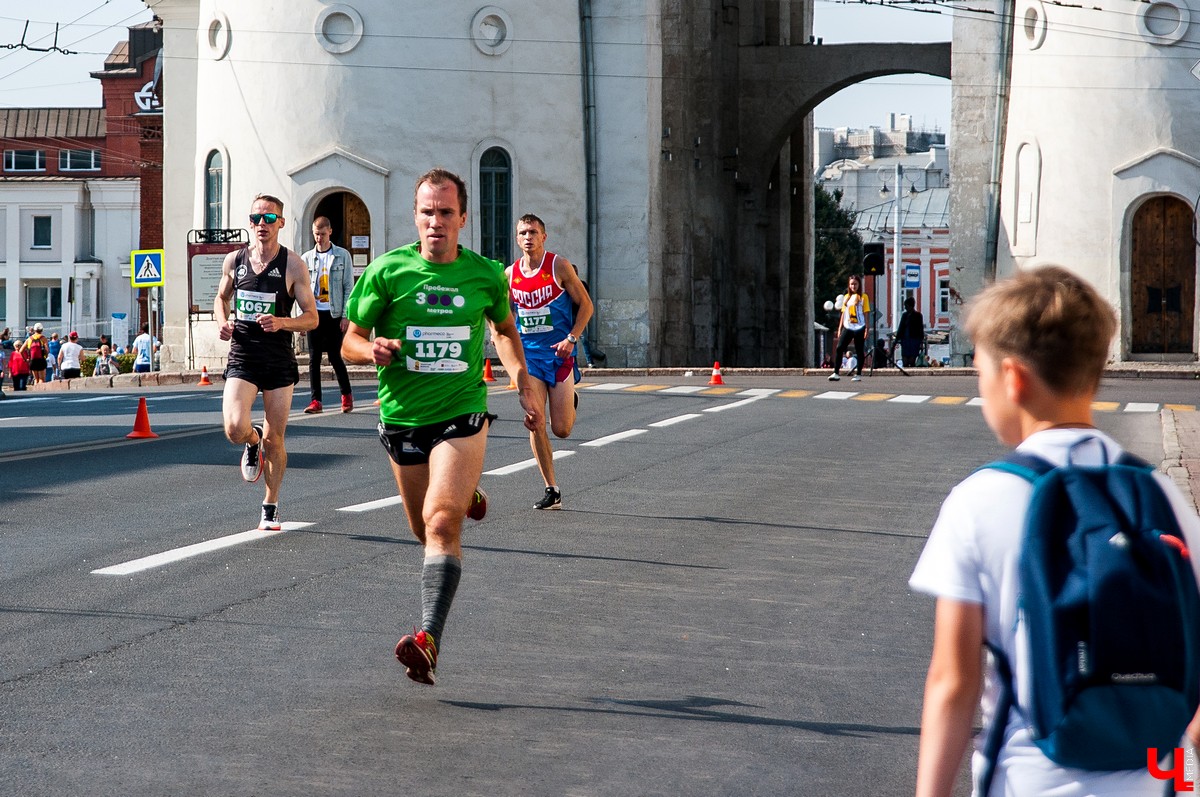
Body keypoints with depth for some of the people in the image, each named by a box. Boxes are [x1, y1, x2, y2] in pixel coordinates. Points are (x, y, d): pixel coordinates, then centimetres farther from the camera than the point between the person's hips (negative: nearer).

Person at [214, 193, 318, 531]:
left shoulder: (293, 265, -4)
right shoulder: (234, 260, 4)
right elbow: (221, 297, 23)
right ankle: (253, 443, 19)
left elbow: (311, 317, -3)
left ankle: (270, 508, 24)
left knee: (274, 441, 5)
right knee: (235, 429, -20)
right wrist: (222, 322, 1)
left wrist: (282, 323, -22)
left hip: (279, 362, -1)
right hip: (241, 360, 1)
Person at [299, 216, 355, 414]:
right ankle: (316, 401, 3)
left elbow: (349, 287, 0)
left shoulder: (342, 256, 2)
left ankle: (346, 395, 17)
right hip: (314, 314, 2)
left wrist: (345, 316, -7)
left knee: (335, 357, -1)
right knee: (314, 358, 0)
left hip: (334, 314, -2)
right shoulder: (306, 258, 8)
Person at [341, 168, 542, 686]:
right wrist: (372, 349, -22)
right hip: (401, 416, 2)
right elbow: (350, 342, 1)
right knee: (425, 529, 16)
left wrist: (522, 382, 9)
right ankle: (467, 497, 52)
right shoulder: (387, 272, -5)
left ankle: (429, 638, -25)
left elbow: (504, 328, 20)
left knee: (441, 522, -20)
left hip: (462, 415, -2)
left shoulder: (487, 275, -1)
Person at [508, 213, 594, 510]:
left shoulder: (559, 266, -4)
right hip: (528, 353, 3)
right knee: (535, 424, -7)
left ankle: (570, 403, 35)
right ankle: (551, 490, 3)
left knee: (561, 430, -3)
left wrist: (572, 338, -13)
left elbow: (585, 304, -1)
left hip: (559, 353, -3)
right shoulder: (510, 274, 6)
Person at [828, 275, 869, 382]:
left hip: (859, 328, -3)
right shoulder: (846, 297, 14)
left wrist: (867, 329, -7)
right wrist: (840, 328, 11)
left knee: (859, 351, 2)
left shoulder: (863, 297, 2)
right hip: (847, 328, 3)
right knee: (839, 348, -10)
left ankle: (858, 374, 9)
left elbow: (865, 313, -1)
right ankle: (836, 373, -11)